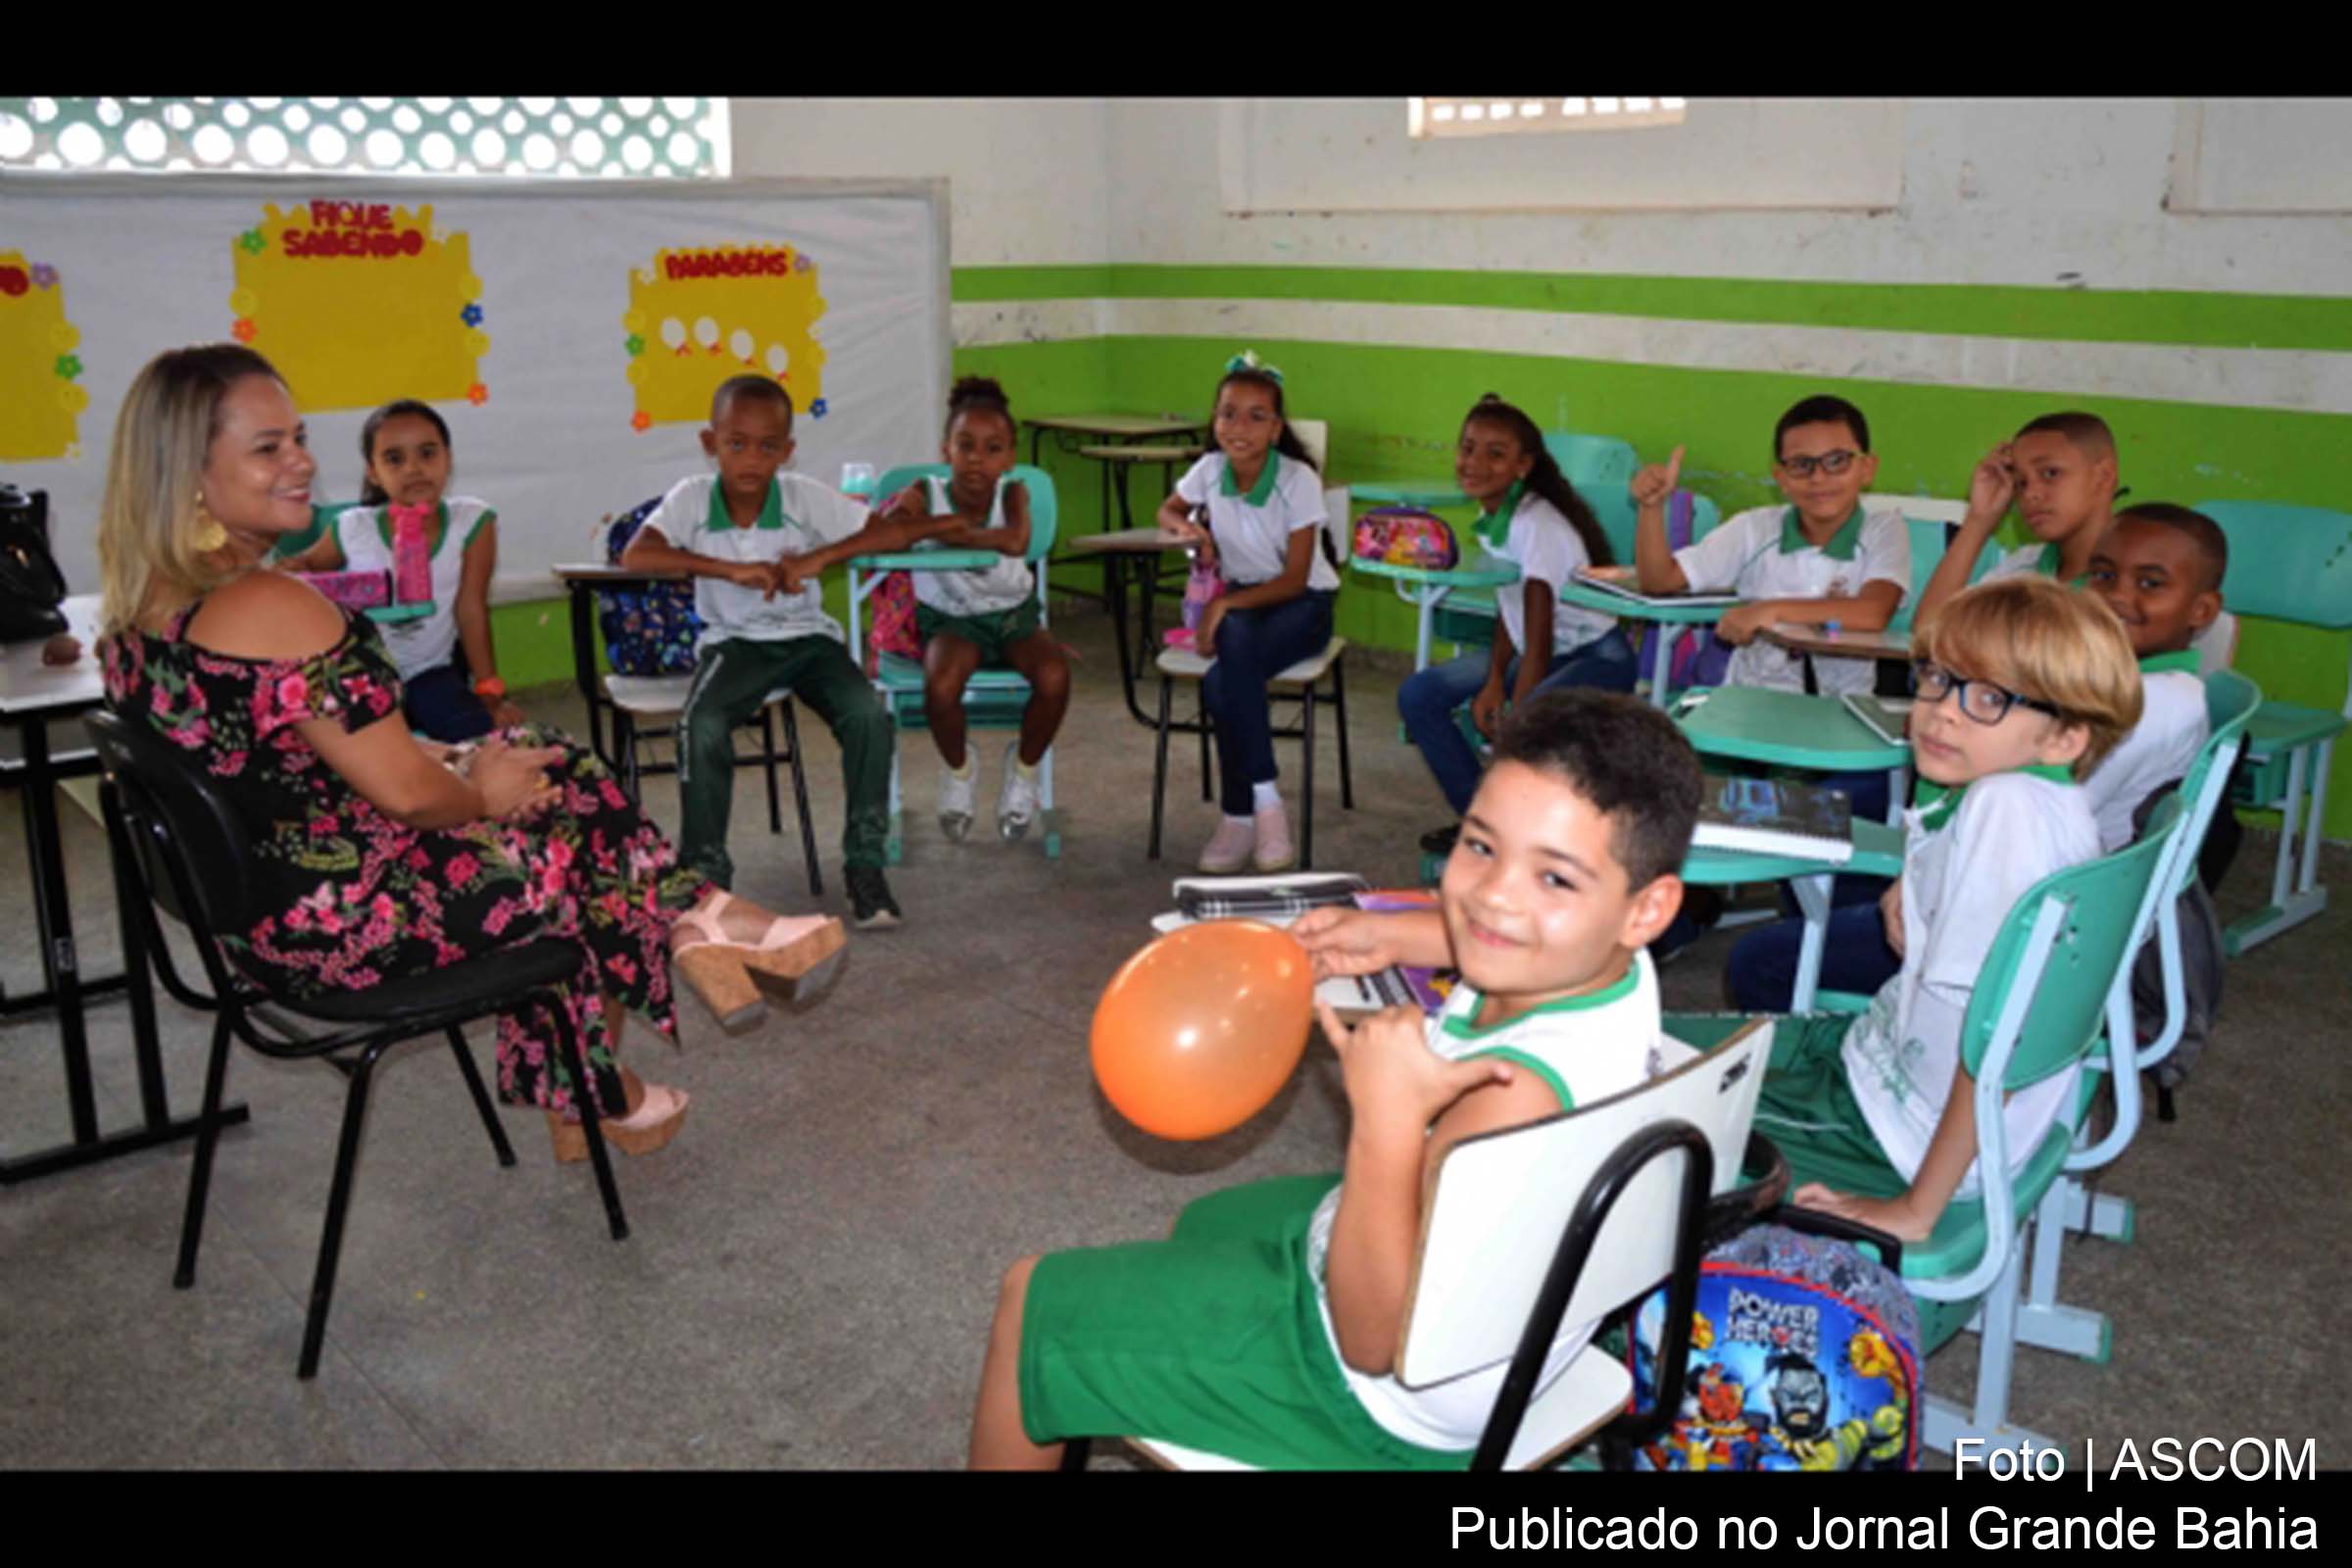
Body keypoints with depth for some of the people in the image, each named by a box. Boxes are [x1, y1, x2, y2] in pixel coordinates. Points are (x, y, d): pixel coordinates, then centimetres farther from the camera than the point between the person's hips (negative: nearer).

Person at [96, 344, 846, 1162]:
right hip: (344, 925, -9)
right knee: (582, 825, 14)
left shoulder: (138, 616, 3)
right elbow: (404, 791, -23)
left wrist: (466, 762, 8)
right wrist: (483, 792, -1)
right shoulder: (270, 609, -27)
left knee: (544, 762, 16)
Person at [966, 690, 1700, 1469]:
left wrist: (1387, 1121, -44)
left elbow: (1377, 1339, -34)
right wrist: (1390, 933, -1)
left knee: (1034, 1299, 8)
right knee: (1206, 1223, 35)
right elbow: (1506, 940, 13)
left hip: (1382, 1406, -8)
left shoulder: (1513, 1096, -41)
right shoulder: (1612, 962, -16)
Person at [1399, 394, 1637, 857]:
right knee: (1417, 695, -3)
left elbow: (1538, 639, -26)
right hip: (1543, 650, 9)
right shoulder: (1491, 516, 0)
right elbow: (1507, 609, 8)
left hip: (1597, 657, -9)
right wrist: (1493, 681, -5)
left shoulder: (1537, 525, -25)